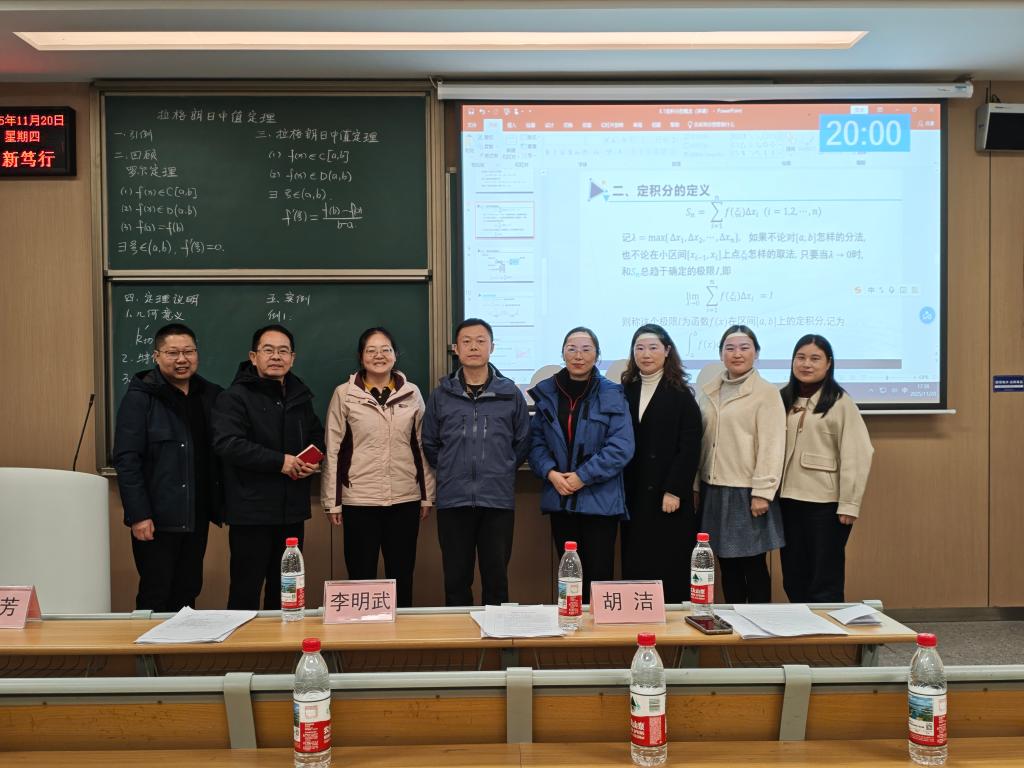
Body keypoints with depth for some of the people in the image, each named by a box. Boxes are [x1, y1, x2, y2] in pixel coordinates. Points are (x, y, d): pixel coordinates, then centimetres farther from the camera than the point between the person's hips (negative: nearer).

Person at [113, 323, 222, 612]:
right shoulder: (139, 397, -7)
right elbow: (126, 459, -12)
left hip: (197, 517, 5)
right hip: (157, 519, -5)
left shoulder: (210, 395, 8)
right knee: (155, 599, 4)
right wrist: (139, 515, -16)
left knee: (188, 595, 14)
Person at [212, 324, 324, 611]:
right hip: (251, 511, -6)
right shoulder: (234, 397, -7)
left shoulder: (300, 396, 14)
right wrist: (279, 461, -20)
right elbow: (226, 443, -21)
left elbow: (316, 436, 26)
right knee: (246, 589, 1)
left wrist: (313, 461, 3)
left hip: (292, 510, 6)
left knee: (285, 588, 15)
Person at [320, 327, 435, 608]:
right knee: (361, 577, 6)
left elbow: (422, 447, 9)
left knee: (402, 577, 10)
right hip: (359, 501, -2)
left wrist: (427, 496, 7)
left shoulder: (412, 393, 6)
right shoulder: (344, 394, 1)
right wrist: (332, 501, -1)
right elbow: (333, 450, 1)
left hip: (405, 500, 2)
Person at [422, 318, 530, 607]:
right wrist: (450, 471, 10)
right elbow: (429, 443, 13)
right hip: (453, 500, 1)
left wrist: (502, 471, 10)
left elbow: (523, 442, 11)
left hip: (498, 500, 0)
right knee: (456, 580, 9)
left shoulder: (510, 393, 3)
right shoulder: (441, 394, 5)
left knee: (496, 579, 7)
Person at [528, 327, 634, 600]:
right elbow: (536, 441, 6)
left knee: (599, 575, 1)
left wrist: (583, 476, -15)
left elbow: (622, 446, -10)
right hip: (560, 499, 3)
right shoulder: (545, 393, 6)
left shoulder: (612, 395, -4)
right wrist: (550, 473, -11)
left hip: (600, 500, -3)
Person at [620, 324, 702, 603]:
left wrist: (674, 491, -14)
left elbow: (689, 448, -7)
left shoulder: (681, 395, -1)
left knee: (669, 568, 0)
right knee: (634, 567, 6)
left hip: (668, 497, -4)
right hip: (633, 497, 4)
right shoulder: (625, 392, 10)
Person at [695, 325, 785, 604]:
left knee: (754, 565, 3)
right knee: (727, 565, 11)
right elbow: (699, 441, 11)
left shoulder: (767, 393, -4)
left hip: (746, 492, -5)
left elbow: (771, 446, -9)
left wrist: (762, 492, -14)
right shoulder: (708, 392, 11)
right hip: (713, 490, 5)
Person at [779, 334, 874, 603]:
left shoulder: (841, 403, -5)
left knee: (825, 582, 5)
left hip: (826, 502, -5)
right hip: (789, 500, 5)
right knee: (793, 580, 14)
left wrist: (849, 504, -14)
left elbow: (856, 456, -10)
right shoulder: (783, 400, 10)